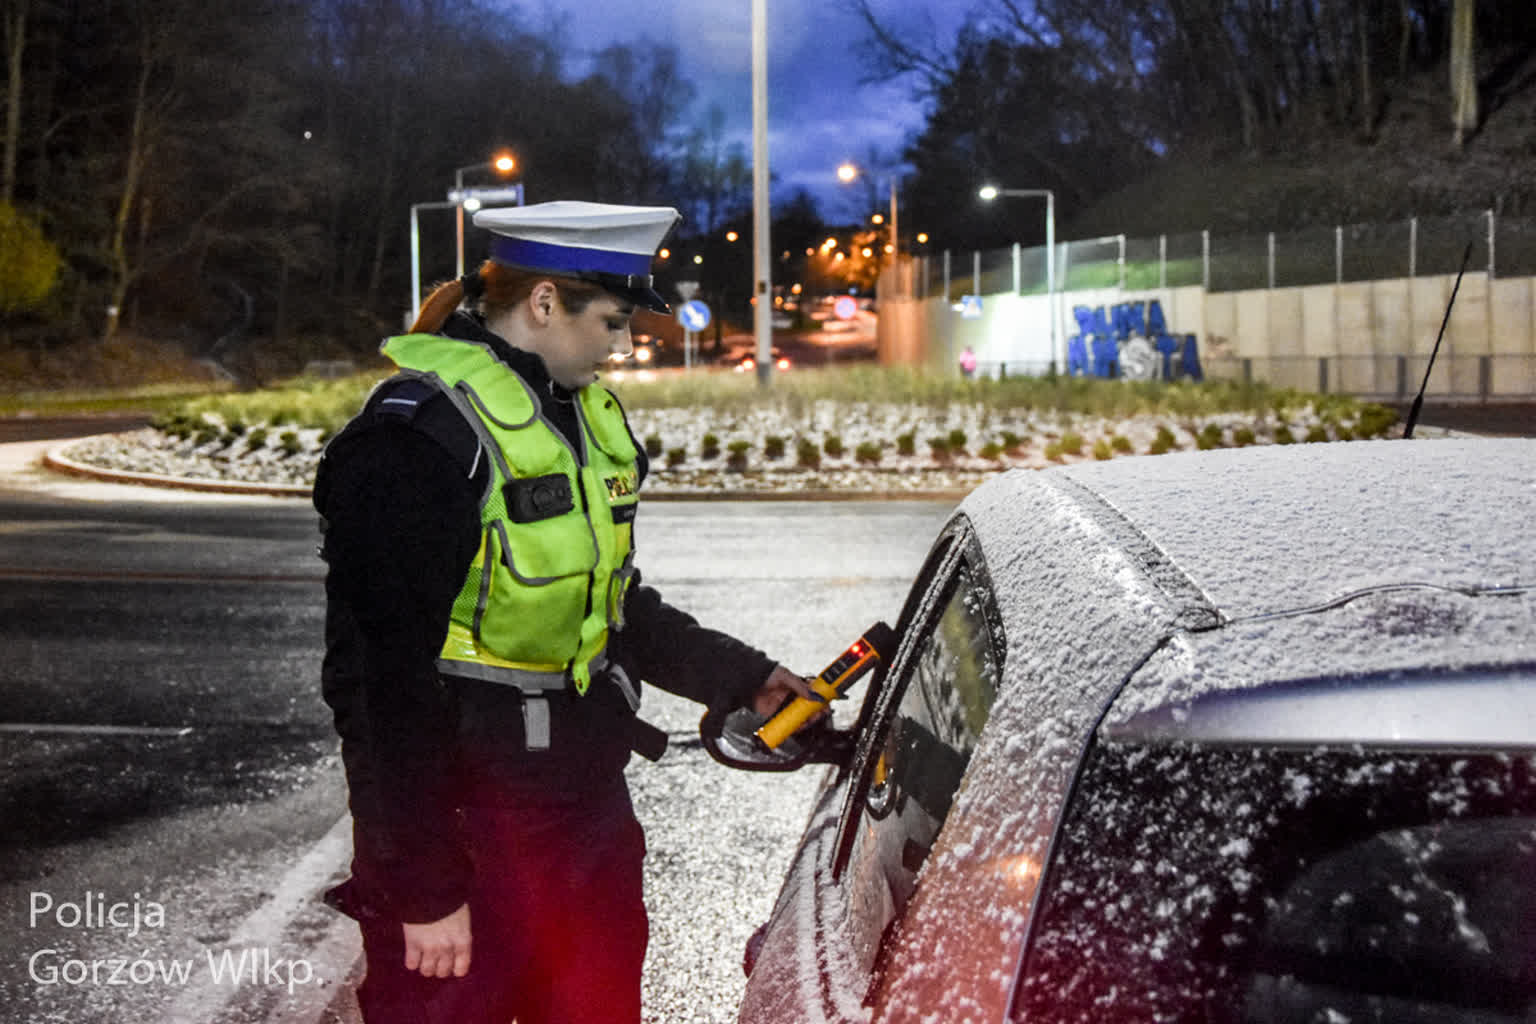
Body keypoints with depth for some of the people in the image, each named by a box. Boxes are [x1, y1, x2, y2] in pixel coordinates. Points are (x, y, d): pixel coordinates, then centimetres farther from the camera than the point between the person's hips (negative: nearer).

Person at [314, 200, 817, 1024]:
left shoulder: (582, 414, 11)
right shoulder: (417, 437, -19)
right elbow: (387, 680, -20)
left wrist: (742, 677, 16)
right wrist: (424, 889, -19)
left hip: (590, 813, 9)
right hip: (466, 835, -9)